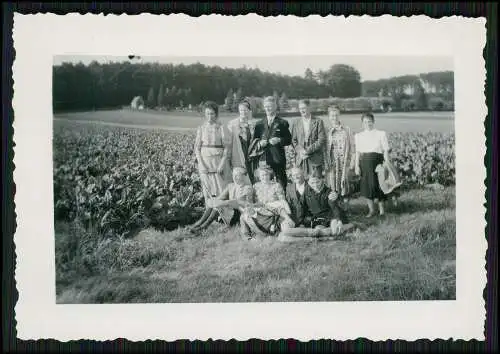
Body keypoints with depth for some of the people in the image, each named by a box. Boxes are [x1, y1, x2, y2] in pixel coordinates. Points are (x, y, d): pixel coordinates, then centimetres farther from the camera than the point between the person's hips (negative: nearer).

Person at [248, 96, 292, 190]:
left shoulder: (282, 123, 8)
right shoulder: (259, 124, 15)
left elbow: (289, 140, 6)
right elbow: (254, 141, 17)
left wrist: (279, 140, -12)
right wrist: (259, 143, -4)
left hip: (278, 159, -2)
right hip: (263, 159, 2)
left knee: (281, 185, -3)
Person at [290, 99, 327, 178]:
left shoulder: (318, 122, 2)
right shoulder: (296, 122, 12)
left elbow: (322, 140, -5)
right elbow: (293, 140, 9)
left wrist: (308, 150, -13)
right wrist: (300, 150, -10)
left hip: (315, 159, -2)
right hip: (300, 159, 2)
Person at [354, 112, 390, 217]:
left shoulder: (381, 134, 2)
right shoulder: (358, 136, 11)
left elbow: (385, 151, 1)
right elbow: (358, 152, 8)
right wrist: (357, 165, -1)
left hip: (377, 161, -3)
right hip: (364, 162, 3)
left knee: (378, 185, -2)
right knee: (366, 186, 4)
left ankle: (381, 208, 18)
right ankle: (371, 210, 19)